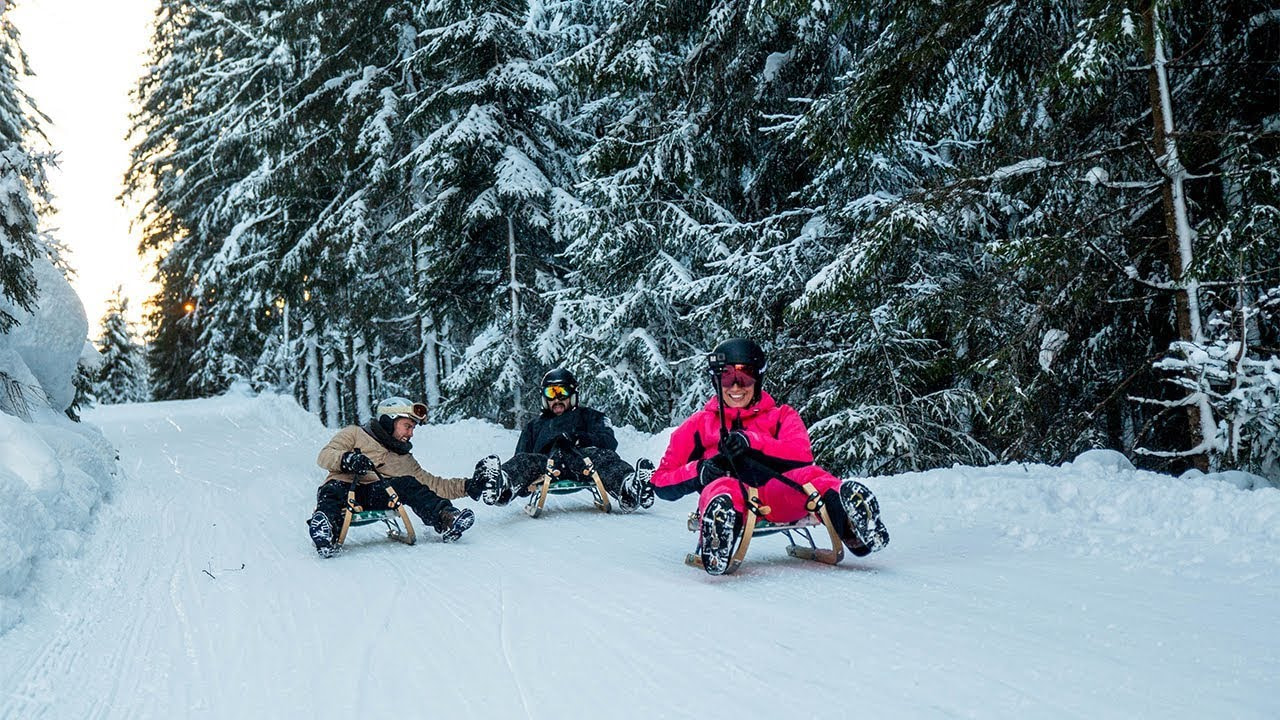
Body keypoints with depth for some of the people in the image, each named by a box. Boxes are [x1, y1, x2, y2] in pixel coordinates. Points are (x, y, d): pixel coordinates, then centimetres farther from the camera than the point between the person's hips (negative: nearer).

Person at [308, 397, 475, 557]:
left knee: (407, 484, -22)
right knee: (331, 490, -38)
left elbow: (433, 485, 26)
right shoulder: (354, 433, 20)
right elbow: (324, 456, 7)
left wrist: (466, 486, 14)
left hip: (375, 496, 3)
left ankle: (445, 519, -35)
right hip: (343, 487, -3)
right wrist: (347, 460, -15)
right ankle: (324, 530, -64)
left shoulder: (405, 460, 33)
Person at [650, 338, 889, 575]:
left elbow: (803, 455, 1)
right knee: (723, 486, -38)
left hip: (776, 495, 2)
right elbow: (662, 482, 17)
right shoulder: (699, 424, 24)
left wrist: (752, 442, -14)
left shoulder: (782, 416, 24)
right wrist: (699, 471, -4)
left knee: (809, 475, -29)